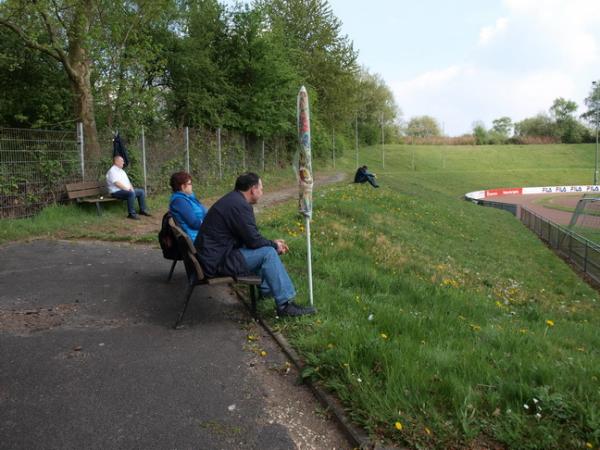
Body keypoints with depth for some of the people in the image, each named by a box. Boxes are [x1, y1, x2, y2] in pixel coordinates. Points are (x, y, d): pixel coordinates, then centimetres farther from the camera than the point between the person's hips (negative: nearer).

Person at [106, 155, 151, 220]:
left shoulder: (121, 171, 21)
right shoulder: (112, 171, -11)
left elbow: (127, 181, 20)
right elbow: (117, 183, -22)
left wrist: (131, 188, 0)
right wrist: (127, 189, -22)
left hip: (126, 190, 10)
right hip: (116, 192, -10)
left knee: (141, 191, 4)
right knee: (131, 193, -35)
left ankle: (143, 210, 9)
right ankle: (132, 214, -32)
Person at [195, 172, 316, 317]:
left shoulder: (233, 199, 12)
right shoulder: (239, 205, -20)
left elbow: (249, 236, 19)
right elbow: (253, 240, -19)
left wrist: (272, 243, 11)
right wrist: (274, 245, -1)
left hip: (212, 255, 11)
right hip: (216, 262, -11)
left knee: (264, 248, 20)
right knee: (268, 253, -15)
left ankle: (267, 289, 29)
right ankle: (285, 305, -11)